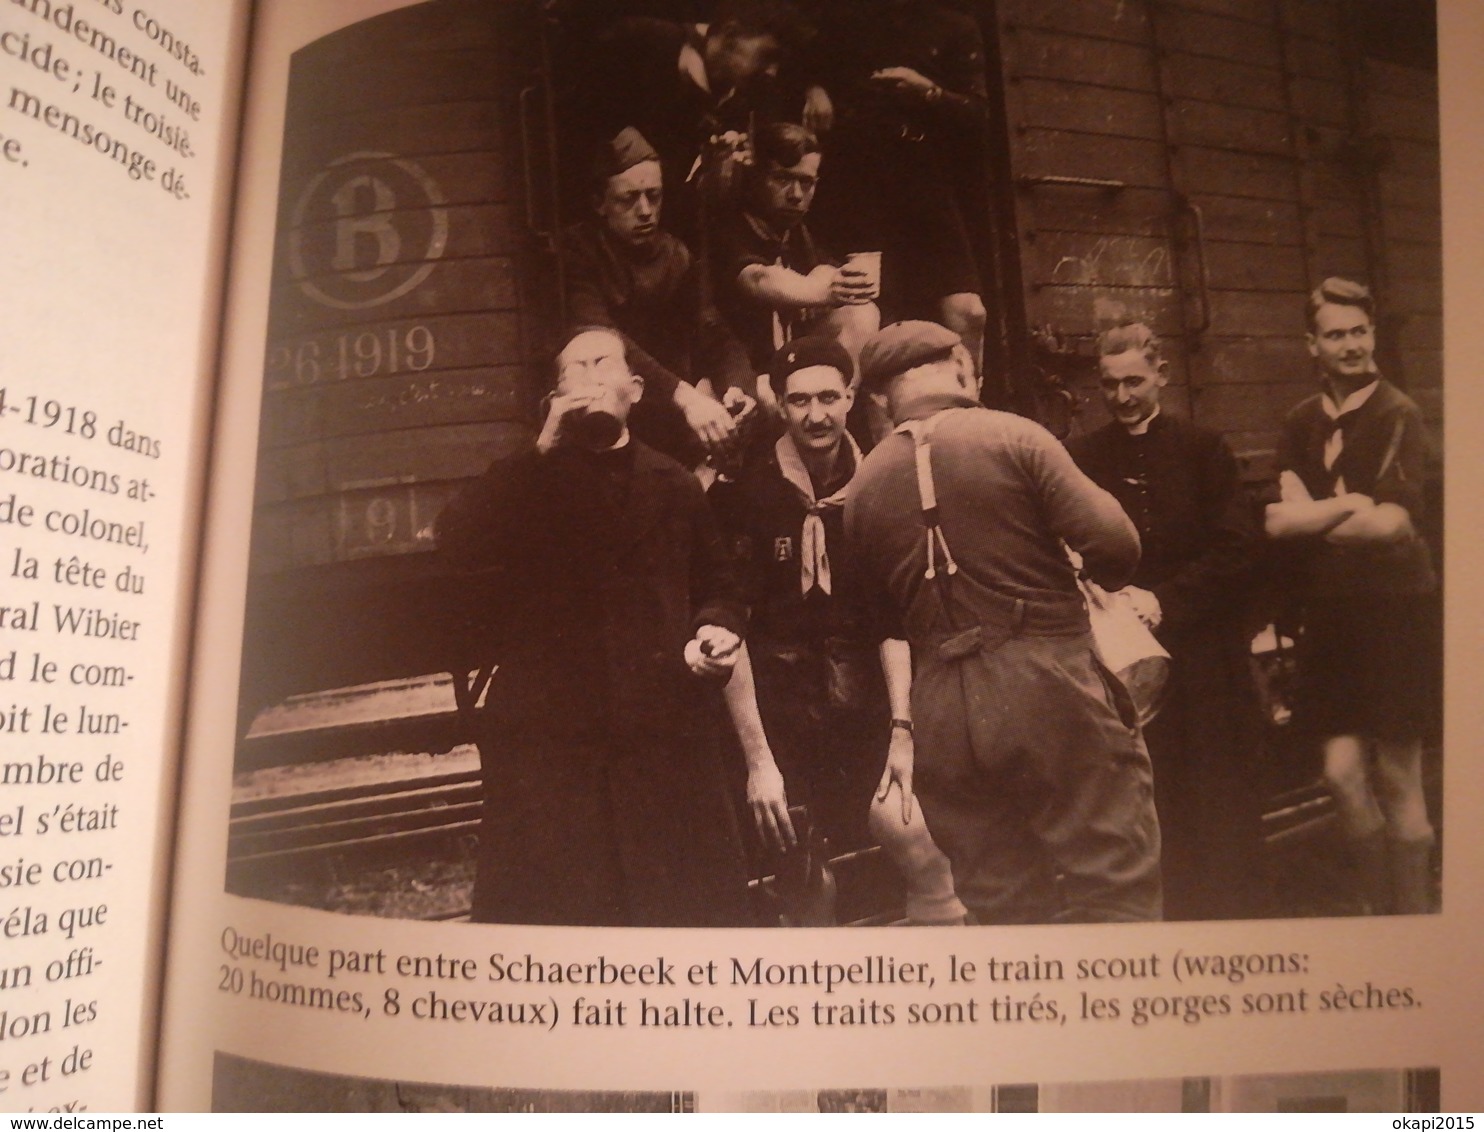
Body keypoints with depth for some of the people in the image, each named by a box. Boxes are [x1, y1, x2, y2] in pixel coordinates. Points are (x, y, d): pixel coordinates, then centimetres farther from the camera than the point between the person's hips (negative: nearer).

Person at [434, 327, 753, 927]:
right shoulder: (522, 483, 10)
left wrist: (716, 629, -2)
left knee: (682, 908, 8)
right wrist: (544, 449, -15)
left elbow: (715, 586, 20)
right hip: (546, 736, -1)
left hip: (664, 736, 2)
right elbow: (457, 544, -11)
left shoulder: (674, 485, 15)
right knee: (550, 909, 2)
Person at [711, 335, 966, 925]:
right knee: (806, 894, 8)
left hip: (867, 718, 2)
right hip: (782, 724, -2)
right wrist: (757, 759, -12)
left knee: (933, 869, -8)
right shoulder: (745, 495, -6)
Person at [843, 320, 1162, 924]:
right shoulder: (1010, 435, -5)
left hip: (944, 715, 5)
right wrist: (1102, 582, 11)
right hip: (1050, 689, -4)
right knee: (1114, 887, 6)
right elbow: (1114, 545, -11)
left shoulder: (862, 488, 9)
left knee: (1001, 906, 13)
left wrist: (903, 724, 17)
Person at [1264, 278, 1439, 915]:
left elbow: (1396, 523, -17)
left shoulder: (1398, 415, -8)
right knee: (1343, 774, 5)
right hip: (1330, 615, 4)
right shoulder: (1302, 423, 6)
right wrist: (1348, 508, -13)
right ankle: (1380, 909, 26)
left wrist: (1313, 515, -6)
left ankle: (1413, 917, 23)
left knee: (1397, 781, 5)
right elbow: (1278, 520, -1)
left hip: (1393, 612, -4)